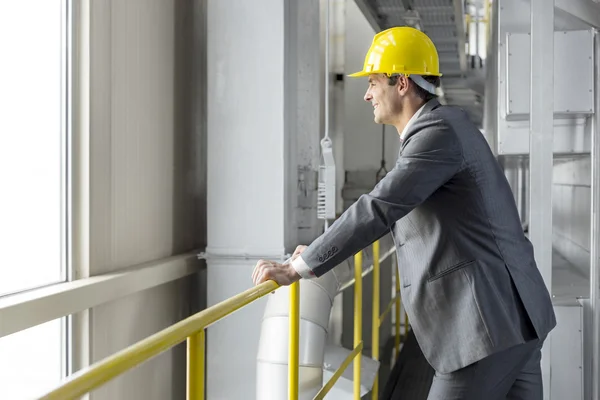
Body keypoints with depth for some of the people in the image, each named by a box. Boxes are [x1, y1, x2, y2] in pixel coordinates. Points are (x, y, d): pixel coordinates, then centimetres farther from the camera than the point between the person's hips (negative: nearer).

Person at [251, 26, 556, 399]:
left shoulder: (439, 131, -15)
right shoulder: (442, 127, 17)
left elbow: (379, 209, -23)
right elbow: (392, 208, 26)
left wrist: (296, 268, -16)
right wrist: (320, 252, 26)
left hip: (492, 321, -9)